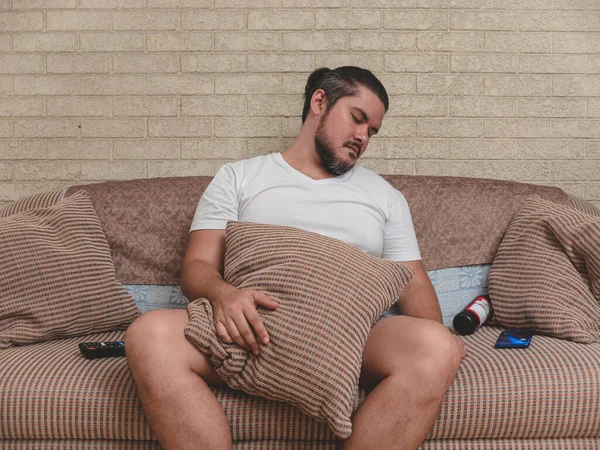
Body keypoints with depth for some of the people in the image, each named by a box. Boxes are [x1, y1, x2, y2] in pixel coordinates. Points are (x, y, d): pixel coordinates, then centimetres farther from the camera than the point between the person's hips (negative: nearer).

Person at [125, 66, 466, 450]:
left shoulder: (386, 197, 21)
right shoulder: (237, 178, 15)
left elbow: (414, 285, 15)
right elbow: (197, 266, 6)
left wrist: (436, 346, -8)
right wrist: (223, 294, -20)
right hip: (255, 333, -1)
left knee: (437, 349, -30)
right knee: (150, 335, -30)